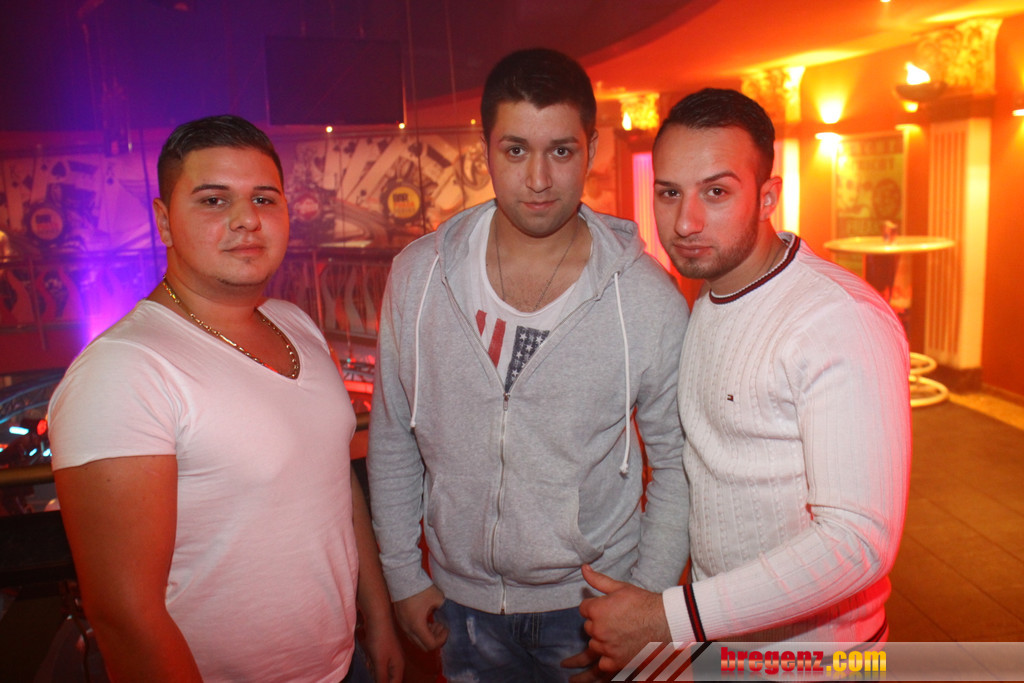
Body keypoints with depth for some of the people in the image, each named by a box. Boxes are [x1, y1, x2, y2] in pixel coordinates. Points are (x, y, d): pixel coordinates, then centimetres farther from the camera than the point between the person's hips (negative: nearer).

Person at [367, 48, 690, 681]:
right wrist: (404, 574, 4)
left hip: (590, 602, -1)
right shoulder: (418, 274, -9)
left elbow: (676, 460, -4)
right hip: (461, 601, 2)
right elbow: (393, 438, 1)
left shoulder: (649, 296, -15)